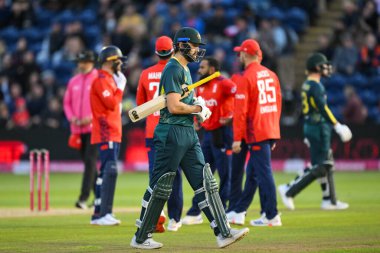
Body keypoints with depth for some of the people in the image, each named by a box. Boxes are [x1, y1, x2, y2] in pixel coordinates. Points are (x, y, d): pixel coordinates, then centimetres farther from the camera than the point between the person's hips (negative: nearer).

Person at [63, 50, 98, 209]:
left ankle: (84, 198, -19)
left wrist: (92, 117, -18)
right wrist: (72, 117, 0)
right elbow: (67, 102, 18)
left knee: (90, 161, -13)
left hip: (94, 127, -7)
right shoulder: (74, 81, 14)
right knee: (88, 162, 11)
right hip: (78, 129, 7)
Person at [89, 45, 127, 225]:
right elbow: (111, 104, -20)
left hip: (113, 134, 11)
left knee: (106, 172, 11)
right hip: (106, 134, -11)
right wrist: (120, 87, -11)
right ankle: (104, 214, -20)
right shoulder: (101, 80, -11)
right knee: (110, 170, -16)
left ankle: (98, 214, 15)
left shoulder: (110, 79, 20)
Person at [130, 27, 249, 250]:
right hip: (172, 133, -10)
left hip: (188, 133, 10)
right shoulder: (173, 69, -12)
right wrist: (198, 108, -7)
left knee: (205, 182, 2)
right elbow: (174, 106, -20)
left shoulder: (184, 69, 18)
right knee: (161, 186, -3)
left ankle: (223, 233, -1)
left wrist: (197, 104, 8)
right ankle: (141, 238, 6)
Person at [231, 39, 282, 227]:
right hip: (271, 132, 8)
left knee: (264, 173, -6)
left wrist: (237, 138, -11)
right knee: (253, 171, 15)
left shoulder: (246, 78, -11)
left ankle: (272, 216, -6)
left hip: (256, 133, -8)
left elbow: (241, 111, -13)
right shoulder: (271, 75, 11)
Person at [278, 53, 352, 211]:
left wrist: (308, 134, 23)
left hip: (309, 127, 10)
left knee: (327, 164, 13)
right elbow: (323, 108, -22)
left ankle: (330, 201, 15)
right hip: (319, 127, -10)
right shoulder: (316, 86, -15)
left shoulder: (306, 85, 15)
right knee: (319, 166, -8)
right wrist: (337, 125, -22)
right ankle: (289, 191, -11)